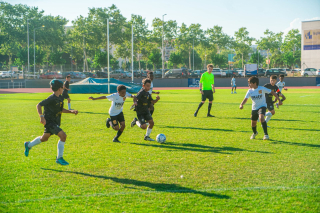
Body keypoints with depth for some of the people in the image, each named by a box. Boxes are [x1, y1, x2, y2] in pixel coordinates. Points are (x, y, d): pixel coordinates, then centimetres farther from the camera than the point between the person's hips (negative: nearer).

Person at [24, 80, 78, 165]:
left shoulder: (60, 98, 7)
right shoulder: (51, 98, -20)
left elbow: (61, 109, 20)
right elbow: (39, 105, -17)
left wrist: (71, 111, 7)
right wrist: (41, 116, -28)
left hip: (55, 122, 10)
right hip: (49, 121, -10)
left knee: (44, 138, 24)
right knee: (63, 135, -20)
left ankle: (28, 145, 48)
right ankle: (59, 158, -10)